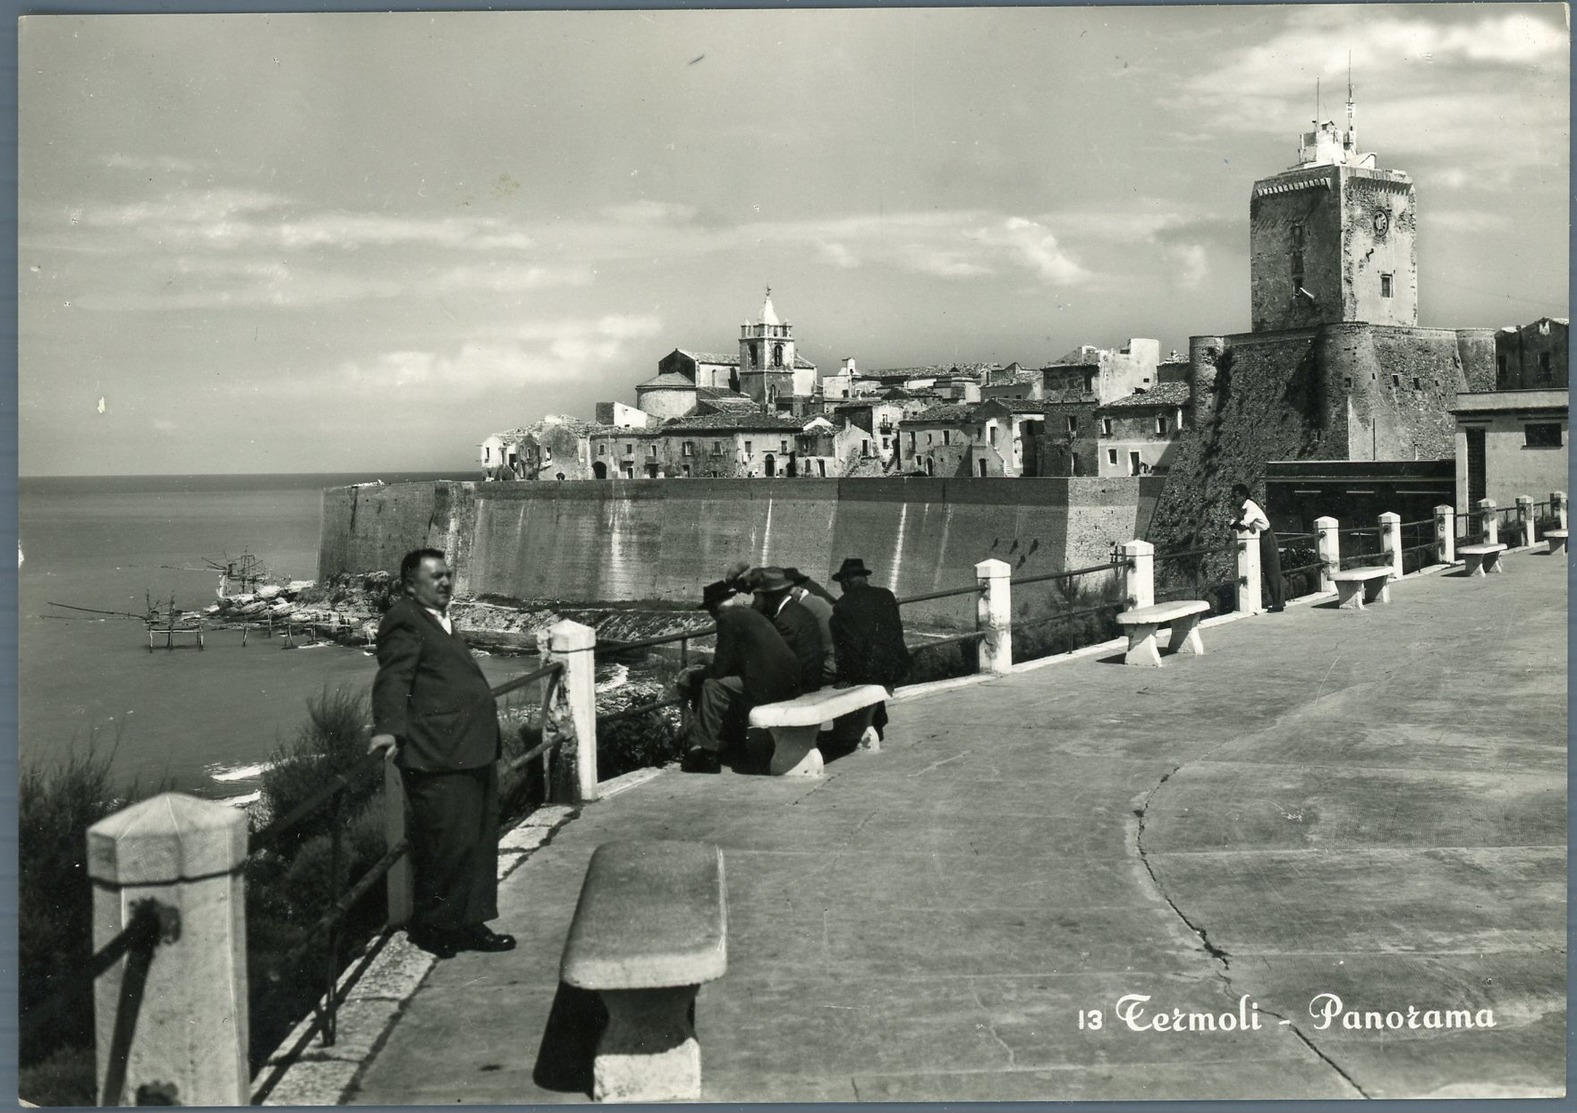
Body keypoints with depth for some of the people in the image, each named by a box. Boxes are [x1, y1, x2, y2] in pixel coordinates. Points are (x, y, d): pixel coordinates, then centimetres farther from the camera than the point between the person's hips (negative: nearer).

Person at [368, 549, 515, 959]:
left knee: (478, 842, 15)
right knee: (449, 843, -6)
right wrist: (389, 729, -34)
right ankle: (432, 926, 11)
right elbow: (392, 681, -20)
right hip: (440, 758, -10)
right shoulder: (405, 622, -9)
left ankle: (467, 924, 25)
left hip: (473, 753, 10)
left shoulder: (441, 621, 21)